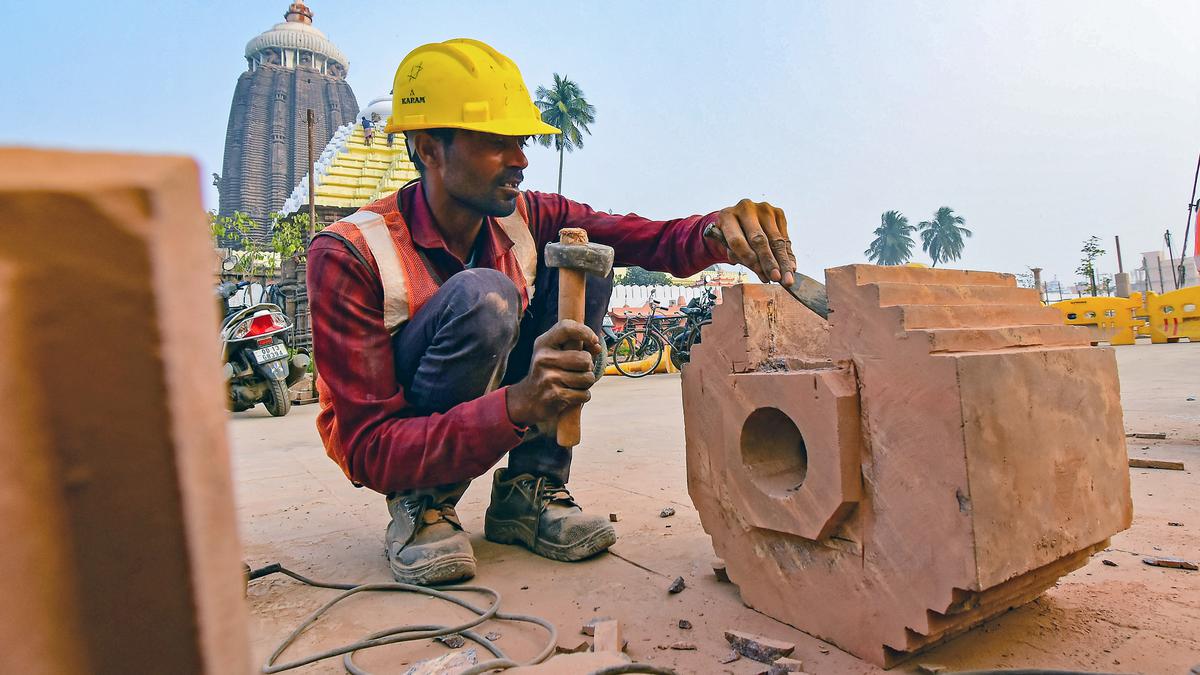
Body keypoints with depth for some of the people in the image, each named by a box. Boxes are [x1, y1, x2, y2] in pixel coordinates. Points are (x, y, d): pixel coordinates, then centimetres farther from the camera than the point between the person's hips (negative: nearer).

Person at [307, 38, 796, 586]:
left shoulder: (528, 219, -10)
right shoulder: (349, 254, -24)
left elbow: (653, 240, -16)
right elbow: (367, 450, -28)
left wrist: (718, 232, -41)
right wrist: (517, 406, -45)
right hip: (394, 452, -5)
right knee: (482, 296, -33)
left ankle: (528, 492, -8)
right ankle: (420, 507, -10)